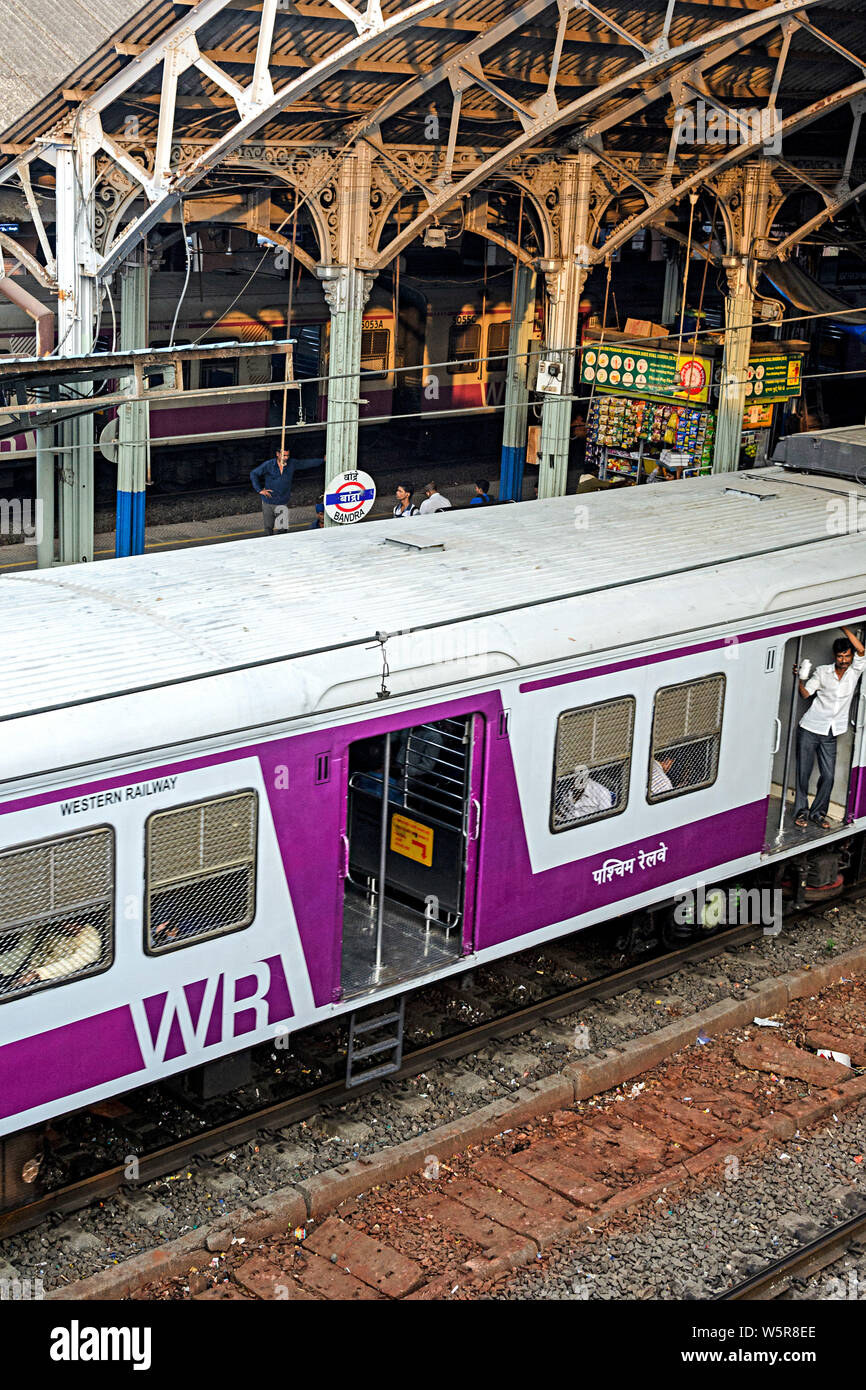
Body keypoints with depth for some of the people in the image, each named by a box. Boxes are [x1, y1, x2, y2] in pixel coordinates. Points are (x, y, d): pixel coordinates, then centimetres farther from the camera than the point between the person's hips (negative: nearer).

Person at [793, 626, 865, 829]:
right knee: (803, 772, 0)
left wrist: (843, 627, -13)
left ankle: (818, 813, 16)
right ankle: (801, 811, 14)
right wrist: (800, 679, -17)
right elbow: (806, 694, 1)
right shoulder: (822, 672, 0)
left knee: (828, 776, 0)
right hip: (809, 730, -2)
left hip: (830, 735, 2)